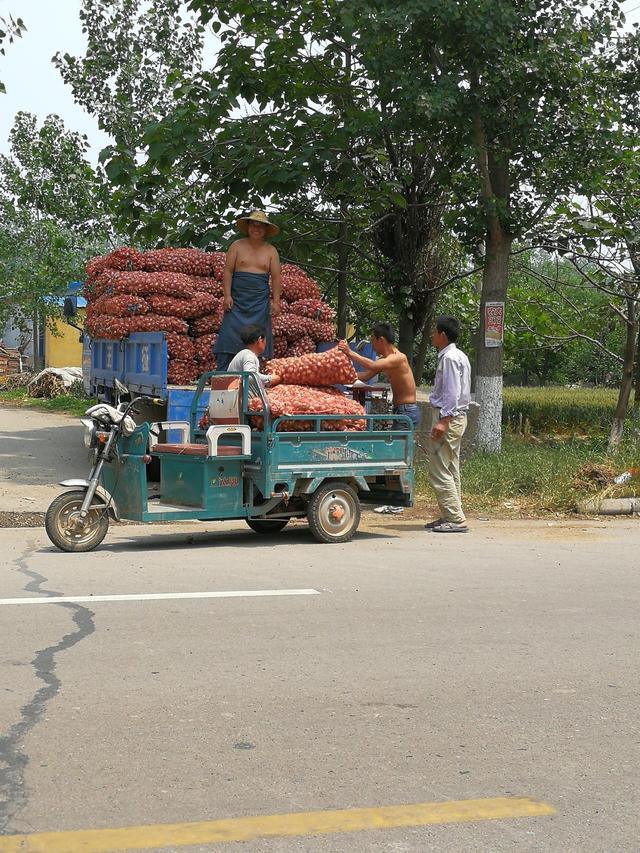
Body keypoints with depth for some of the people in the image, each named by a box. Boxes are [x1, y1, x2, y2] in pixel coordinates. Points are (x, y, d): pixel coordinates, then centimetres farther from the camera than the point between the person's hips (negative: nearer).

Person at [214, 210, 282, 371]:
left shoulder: (270, 251, 10)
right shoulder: (237, 246, 6)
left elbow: (276, 277, 7)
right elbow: (228, 271, 1)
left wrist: (276, 302, -1)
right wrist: (227, 295, -9)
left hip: (260, 302, 2)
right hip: (237, 301, -2)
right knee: (230, 333, -9)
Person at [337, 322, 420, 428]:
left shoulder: (399, 357, -18)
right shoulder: (383, 359, 13)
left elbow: (372, 366, -32)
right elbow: (365, 376, 15)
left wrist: (350, 352, -29)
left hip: (407, 411, -9)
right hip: (399, 411, 9)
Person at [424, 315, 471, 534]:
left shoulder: (449, 358, -14)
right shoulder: (459, 356, 17)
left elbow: (452, 393, -21)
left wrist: (443, 421, -24)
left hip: (447, 417, -11)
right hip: (457, 416, 11)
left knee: (439, 471, -9)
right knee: (450, 470, 13)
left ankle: (456, 519, -10)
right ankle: (450, 516, 17)